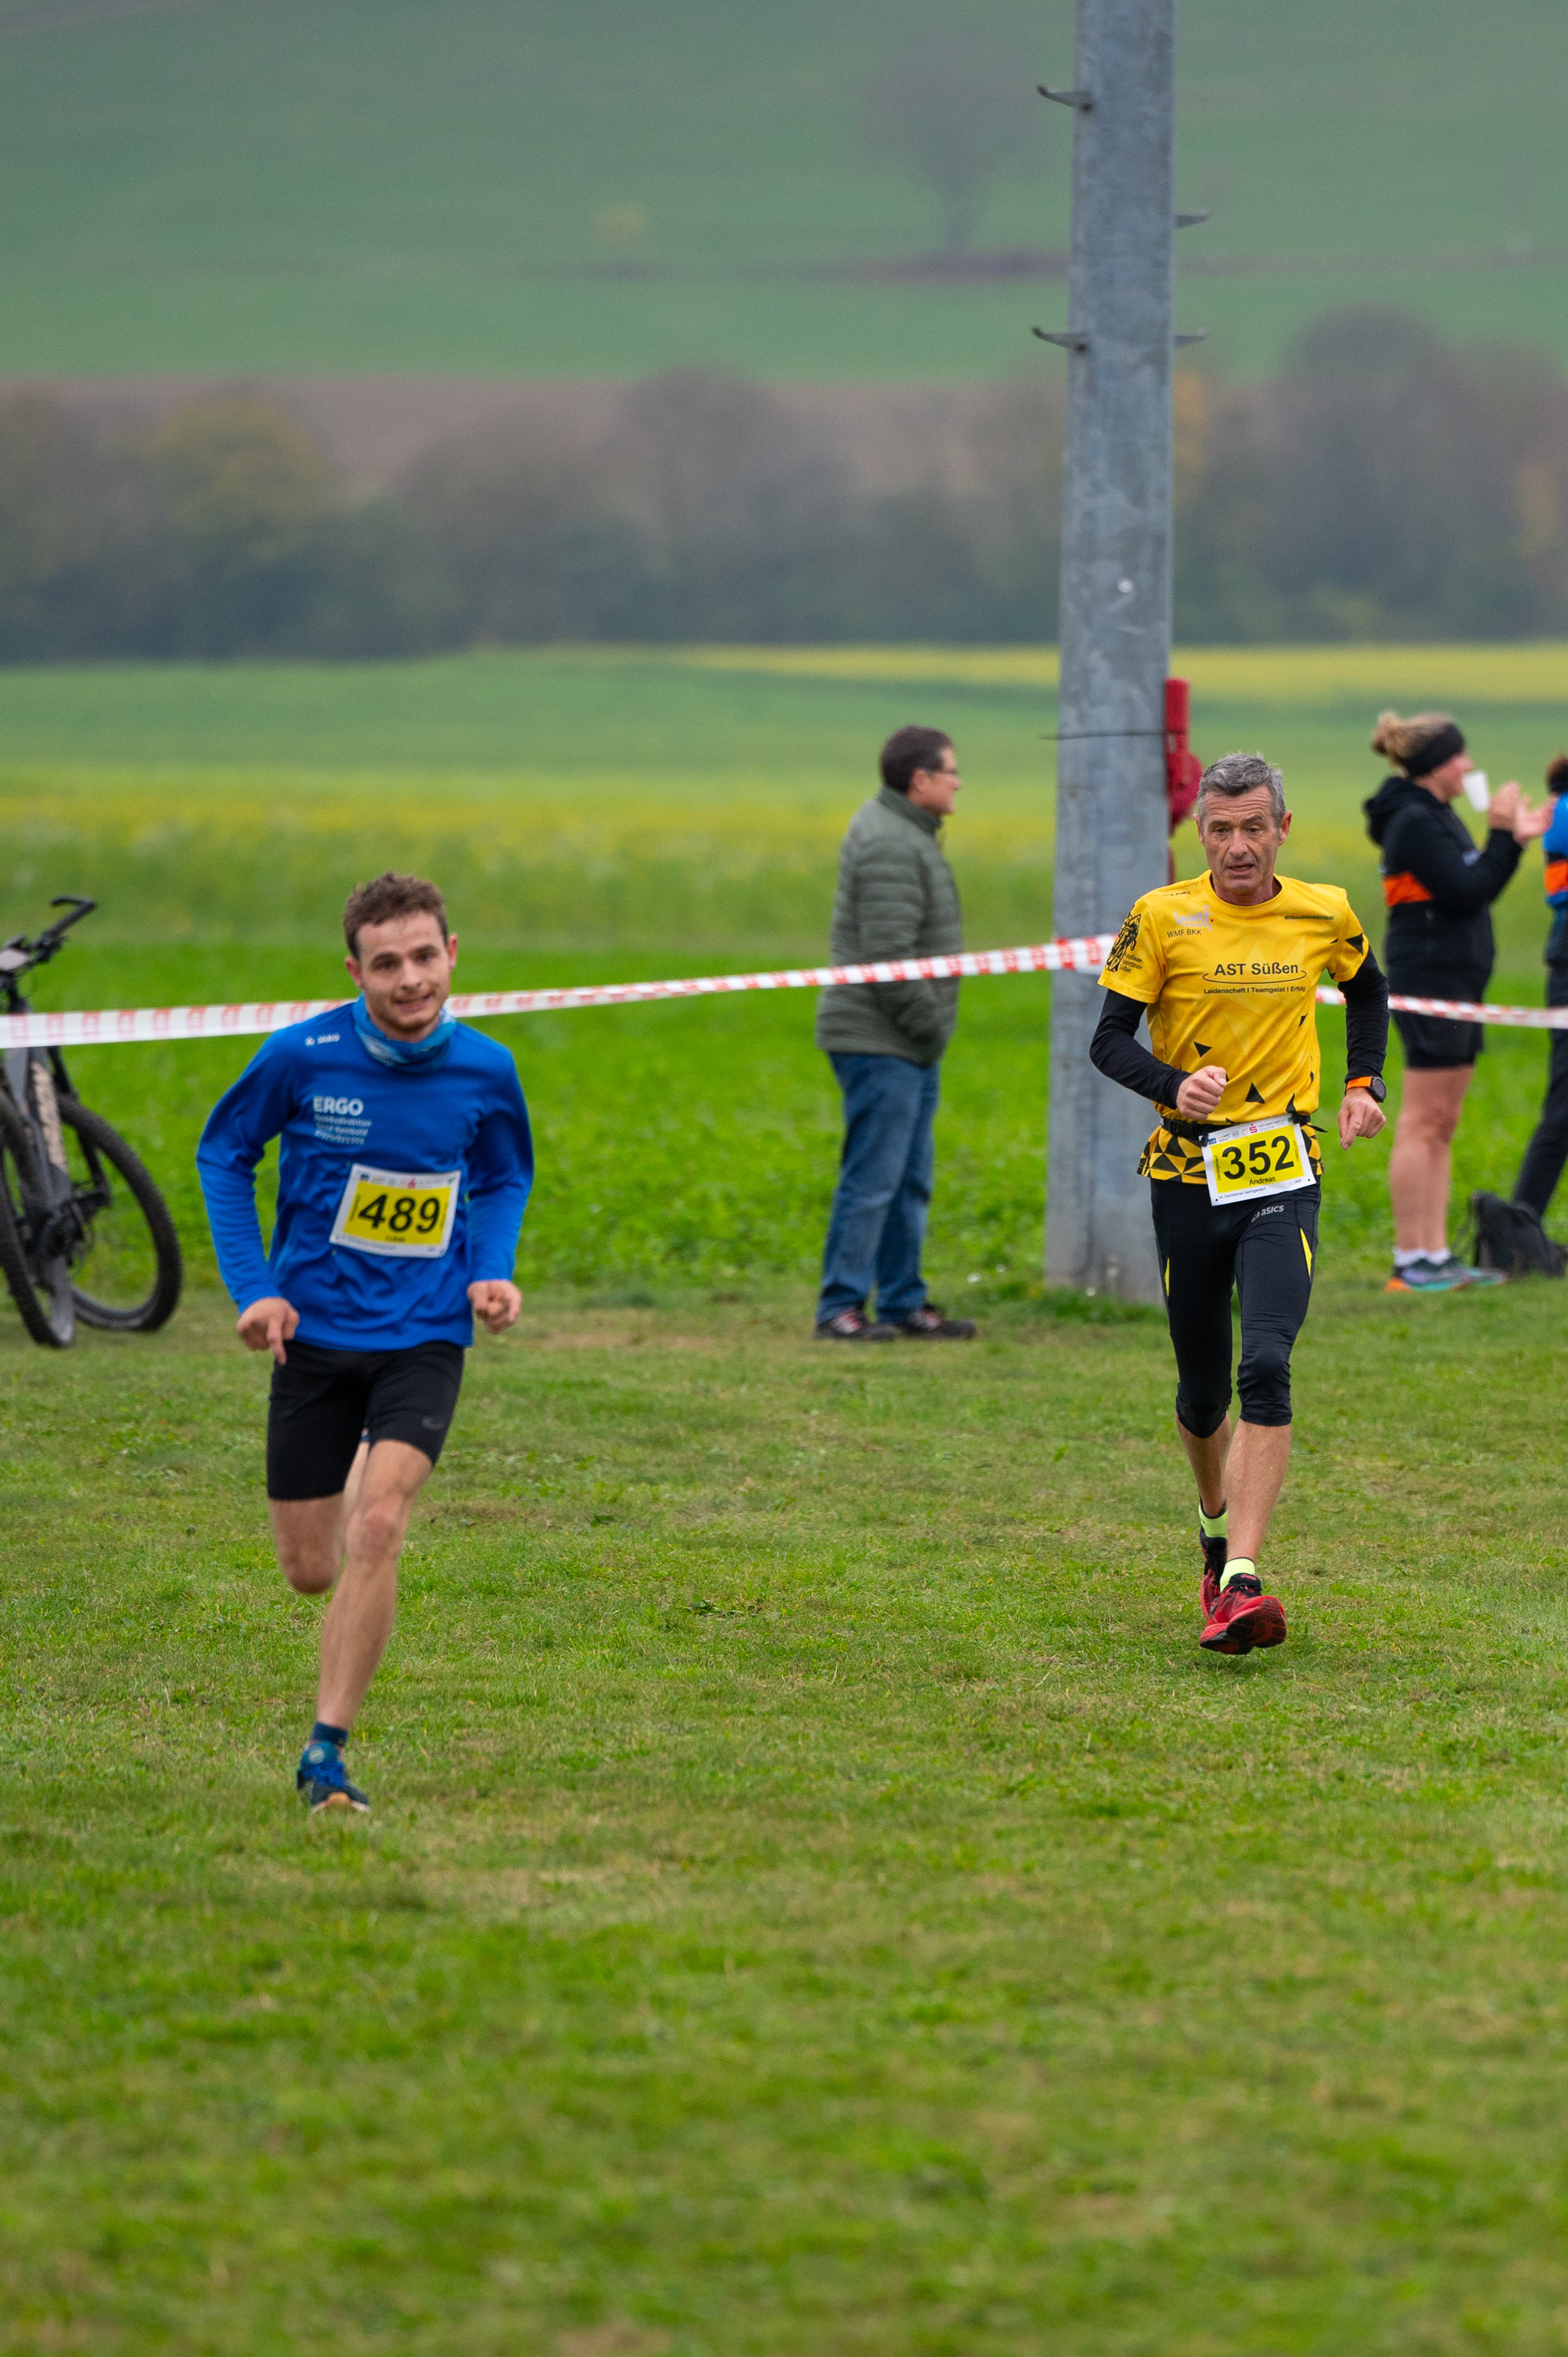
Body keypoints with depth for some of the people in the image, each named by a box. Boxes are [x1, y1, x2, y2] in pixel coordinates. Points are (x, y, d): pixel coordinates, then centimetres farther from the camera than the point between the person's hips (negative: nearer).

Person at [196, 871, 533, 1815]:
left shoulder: (485, 1071, -5)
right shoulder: (303, 1057, -12)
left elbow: (505, 1179, 15)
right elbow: (224, 1154, 4)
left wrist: (494, 1271, -4)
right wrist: (254, 1286, -5)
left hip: (425, 1338, 0)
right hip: (314, 1333, 0)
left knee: (377, 1531, -22)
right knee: (311, 1569, 7)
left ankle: (328, 1748, -14)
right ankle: (374, 1483, 46)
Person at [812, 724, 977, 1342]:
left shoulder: (900, 830, 15)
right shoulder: (891, 848, -18)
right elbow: (890, 955, -24)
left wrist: (931, 1028, 16)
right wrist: (929, 1025, -14)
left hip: (908, 1046, 11)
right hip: (880, 1042, -11)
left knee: (910, 1181, 12)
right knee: (873, 1178, -9)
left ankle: (904, 1304, 16)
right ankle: (840, 1309, -5)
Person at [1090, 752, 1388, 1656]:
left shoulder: (1325, 915, 3)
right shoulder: (1163, 917, -3)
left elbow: (1368, 989, 25)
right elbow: (1110, 1038, -4)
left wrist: (1365, 1083, 12)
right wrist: (1172, 1084, -23)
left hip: (1283, 1170, 0)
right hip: (1187, 1168, 0)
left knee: (1267, 1367, -19)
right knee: (1203, 1389, 9)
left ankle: (1242, 1581, -25)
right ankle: (1218, 1521, 40)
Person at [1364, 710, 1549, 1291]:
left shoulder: (1436, 817, 17)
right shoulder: (1415, 822, -14)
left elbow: (1474, 891, 19)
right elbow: (1467, 895, -19)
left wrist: (1515, 840, 10)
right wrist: (1502, 836, -11)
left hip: (1457, 980, 10)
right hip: (1429, 977, -10)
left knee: (1441, 1127, 10)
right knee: (1423, 1123, -8)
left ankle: (1436, 1255, 12)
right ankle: (1411, 1260, -7)